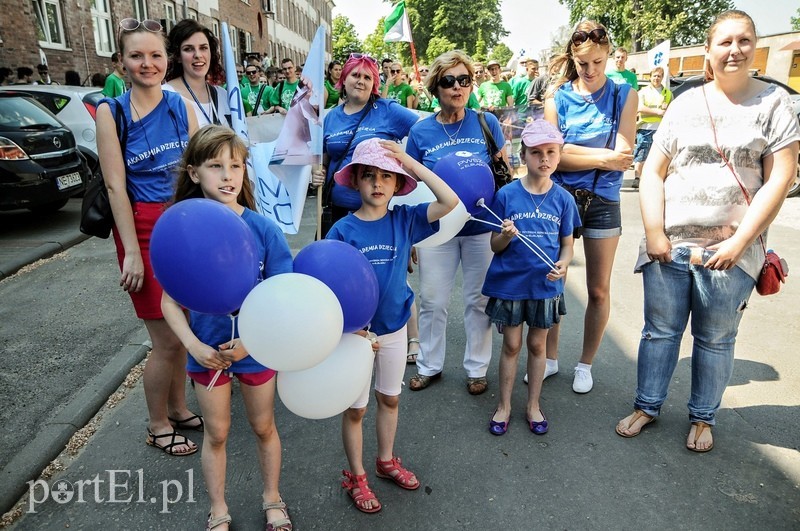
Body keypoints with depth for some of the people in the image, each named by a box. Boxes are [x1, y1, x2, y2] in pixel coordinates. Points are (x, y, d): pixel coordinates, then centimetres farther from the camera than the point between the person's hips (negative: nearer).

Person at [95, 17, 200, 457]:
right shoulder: (112, 111, -4)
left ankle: (178, 409, 34)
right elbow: (116, 186, -9)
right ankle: (158, 427, 24)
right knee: (166, 340, 2)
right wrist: (132, 252, -14)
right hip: (145, 229, -4)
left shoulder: (181, 106, 6)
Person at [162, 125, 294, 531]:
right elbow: (170, 301, -8)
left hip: (256, 348, 0)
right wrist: (194, 346, -19)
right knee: (216, 433, 19)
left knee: (263, 426, 19)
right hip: (208, 351, 1)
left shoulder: (263, 229, -16)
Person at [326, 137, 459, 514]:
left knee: (390, 399, 21)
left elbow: (450, 202, -16)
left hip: (394, 329, 3)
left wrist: (412, 164, -19)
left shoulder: (404, 220, -6)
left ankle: (386, 461, 45)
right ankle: (356, 477, 34)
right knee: (355, 408, 13)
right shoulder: (342, 230, -14)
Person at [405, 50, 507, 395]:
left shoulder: (486, 122, -2)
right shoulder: (421, 131, -2)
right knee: (432, 301, 10)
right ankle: (429, 365, 32)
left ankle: (476, 369, 30)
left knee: (479, 301, 11)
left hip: (482, 227, 0)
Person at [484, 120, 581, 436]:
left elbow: (567, 243, 5)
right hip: (509, 283, -1)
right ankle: (504, 405, 29)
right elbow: (495, 246, -5)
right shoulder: (507, 195, -9)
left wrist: (563, 263, -16)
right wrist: (506, 235, -27)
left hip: (545, 285, 2)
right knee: (512, 345, 10)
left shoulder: (563, 199, -3)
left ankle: (533, 405, 33)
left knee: (537, 344, 15)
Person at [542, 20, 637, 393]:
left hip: (602, 201, 0)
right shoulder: (557, 97, 0)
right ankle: (550, 358, 27)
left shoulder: (624, 95, 0)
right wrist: (603, 157, -14)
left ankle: (585, 364, 26)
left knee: (599, 290, 6)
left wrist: (571, 149, -14)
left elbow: (623, 156, -10)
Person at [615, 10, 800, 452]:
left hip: (730, 250, -1)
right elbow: (652, 172, 4)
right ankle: (647, 406, 29)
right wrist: (654, 233, -6)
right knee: (660, 330, 11)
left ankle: (703, 417, 31)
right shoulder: (685, 104, 6)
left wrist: (738, 242, -12)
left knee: (715, 339, 11)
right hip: (668, 245, 2)